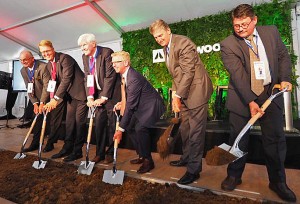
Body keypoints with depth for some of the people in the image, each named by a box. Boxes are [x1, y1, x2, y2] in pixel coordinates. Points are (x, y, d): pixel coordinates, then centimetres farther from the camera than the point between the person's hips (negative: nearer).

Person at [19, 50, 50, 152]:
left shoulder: (43, 67, -20)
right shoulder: (23, 70, 2)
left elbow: (47, 86, -22)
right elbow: (28, 88, 2)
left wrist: (42, 103, -23)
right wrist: (35, 103, -8)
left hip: (48, 98, -6)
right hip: (37, 99, 6)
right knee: (37, 120, 11)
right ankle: (35, 143, 22)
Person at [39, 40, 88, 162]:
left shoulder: (65, 58, -16)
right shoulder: (49, 65, 10)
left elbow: (66, 79, -23)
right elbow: (54, 83, 8)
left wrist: (56, 98, -25)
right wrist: (53, 99, -5)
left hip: (81, 92, -8)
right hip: (70, 94, 8)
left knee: (79, 121, -5)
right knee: (69, 121, 10)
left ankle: (77, 151, 5)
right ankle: (67, 148, 21)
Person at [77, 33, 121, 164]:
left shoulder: (107, 52, -14)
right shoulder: (85, 57, 7)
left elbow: (110, 76, -18)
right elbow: (87, 78, 5)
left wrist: (104, 97, -18)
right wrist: (90, 97, -7)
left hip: (111, 93, -6)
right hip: (98, 94, 6)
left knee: (112, 124, 0)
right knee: (98, 123, 6)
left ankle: (111, 153, 16)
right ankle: (99, 153, 19)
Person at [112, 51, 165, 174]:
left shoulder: (134, 78, -27)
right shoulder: (125, 75, 2)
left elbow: (130, 106, -28)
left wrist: (120, 129, -24)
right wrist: (122, 103, -6)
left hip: (152, 106, -10)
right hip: (142, 106, 10)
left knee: (140, 128, -26)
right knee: (129, 126, 6)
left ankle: (148, 160, -6)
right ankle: (142, 156, 19)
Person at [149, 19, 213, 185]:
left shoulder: (183, 43, -16)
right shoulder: (166, 47, 13)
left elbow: (188, 73, -20)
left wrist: (178, 96, -18)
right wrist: (175, 93, 5)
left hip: (196, 90, -9)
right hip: (183, 92, 9)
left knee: (195, 131, -3)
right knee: (184, 129, 17)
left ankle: (194, 170, 9)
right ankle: (186, 158, 35)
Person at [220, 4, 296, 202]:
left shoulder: (271, 32, 5)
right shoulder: (228, 45, -9)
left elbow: (283, 56, 14)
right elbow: (238, 75, -17)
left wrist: (285, 79, -2)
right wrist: (250, 101, -23)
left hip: (271, 94, 4)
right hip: (242, 97, -3)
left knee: (276, 139, 7)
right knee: (238, 139, 6)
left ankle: (277, 181, 27)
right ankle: (234, 176, 26)